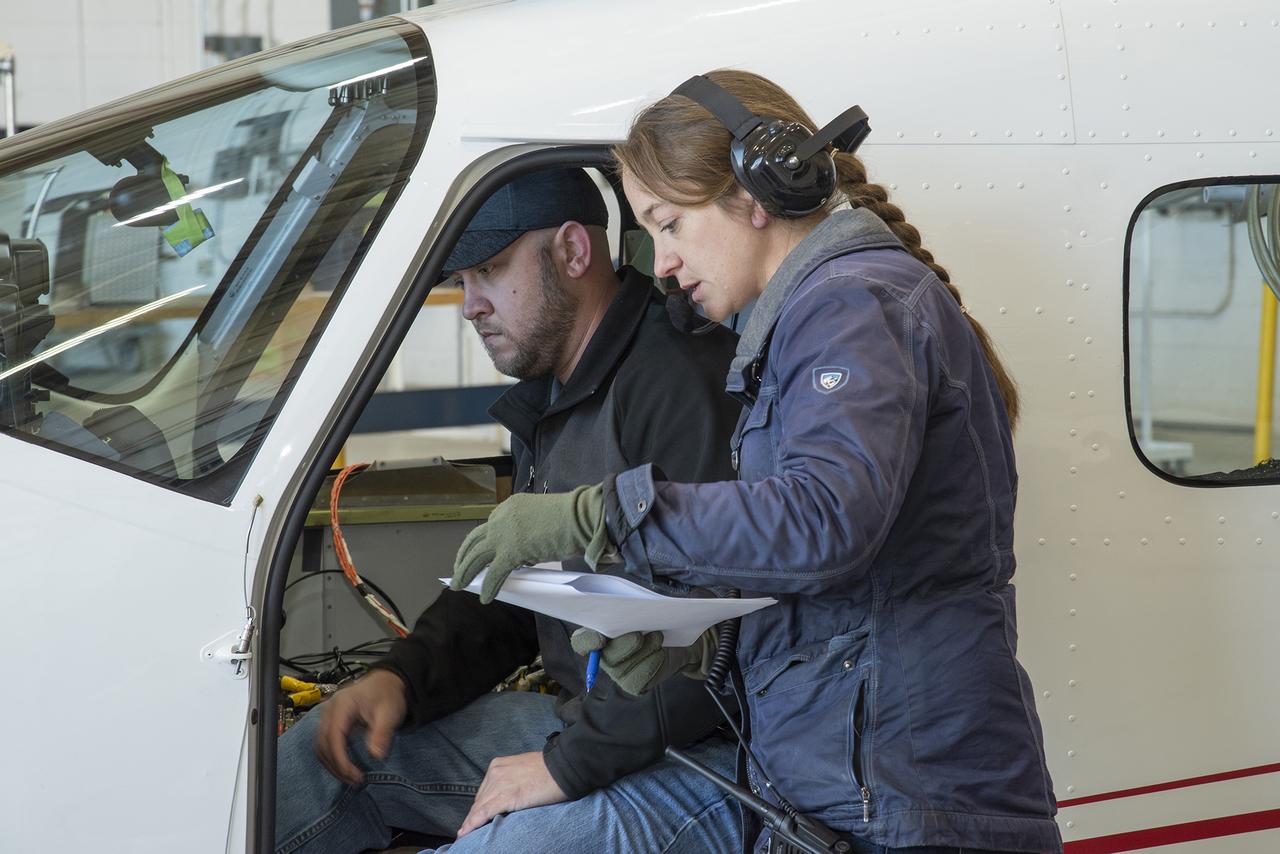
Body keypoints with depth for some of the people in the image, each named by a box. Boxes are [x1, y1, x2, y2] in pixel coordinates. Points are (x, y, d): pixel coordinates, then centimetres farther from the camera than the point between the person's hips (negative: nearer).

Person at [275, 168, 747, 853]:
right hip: (585, 723, 10)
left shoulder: (681, 380, -19)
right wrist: (404, 676, 4)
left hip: (706, 758, -10)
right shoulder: (548, 400, 16)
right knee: (330, 750, 5)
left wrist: (572, 762, -22)